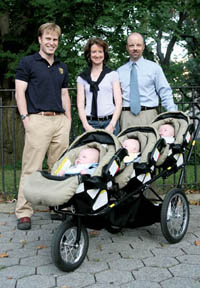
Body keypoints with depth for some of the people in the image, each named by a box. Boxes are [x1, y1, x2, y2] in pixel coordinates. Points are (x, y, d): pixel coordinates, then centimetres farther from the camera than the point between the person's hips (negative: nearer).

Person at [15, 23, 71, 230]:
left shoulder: (61, 67, 21)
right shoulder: (27, 63, 4)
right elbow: (20, 92, -2)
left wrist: (68, 118, 12)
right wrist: (25, 117, -10)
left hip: (60, 121, 5)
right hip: (38, 120, -5)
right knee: (31, 168, -7)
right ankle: (23, 213, -3)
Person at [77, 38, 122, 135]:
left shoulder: (113, 74, 9)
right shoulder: (82, 78, 12)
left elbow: (118, 102, 3)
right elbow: (80, 104, 6)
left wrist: (112, 125, -9)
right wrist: (86, 125, -8)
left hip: (109, 121, -1)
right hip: (90, 123, 1)